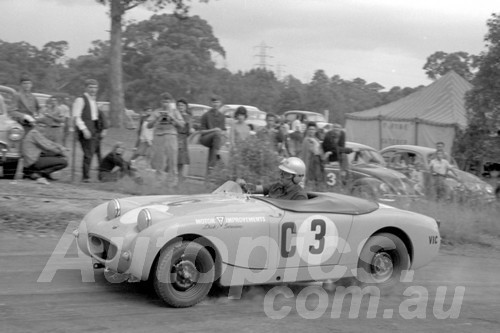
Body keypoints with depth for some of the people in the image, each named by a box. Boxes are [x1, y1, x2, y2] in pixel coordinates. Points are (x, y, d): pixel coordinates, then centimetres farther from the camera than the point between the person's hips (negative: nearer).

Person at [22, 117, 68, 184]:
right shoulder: (34, 133, -13)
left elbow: (50, 143, 21)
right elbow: (47, 147, -18)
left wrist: (61, 147, 1)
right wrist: (60, 151, -3)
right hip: (34, 162, -10)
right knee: (64, 162, -17)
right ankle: (35, 174, -15)